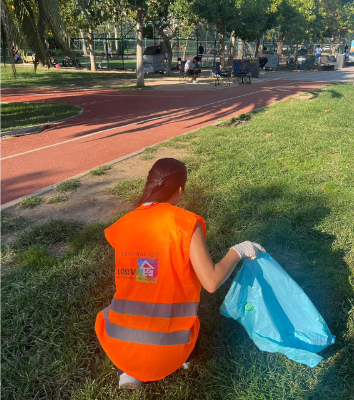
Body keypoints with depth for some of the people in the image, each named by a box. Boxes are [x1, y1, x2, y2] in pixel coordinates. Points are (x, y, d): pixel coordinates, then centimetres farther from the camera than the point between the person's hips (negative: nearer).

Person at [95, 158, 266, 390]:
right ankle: (167, 363, 13)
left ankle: (128, 369, 14)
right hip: (168, 351, 0)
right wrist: (238, 251, 3)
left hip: (119, 346, 1)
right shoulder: (186, 223, -12)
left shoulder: (122, 225, 0)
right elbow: (211, 283, -14)